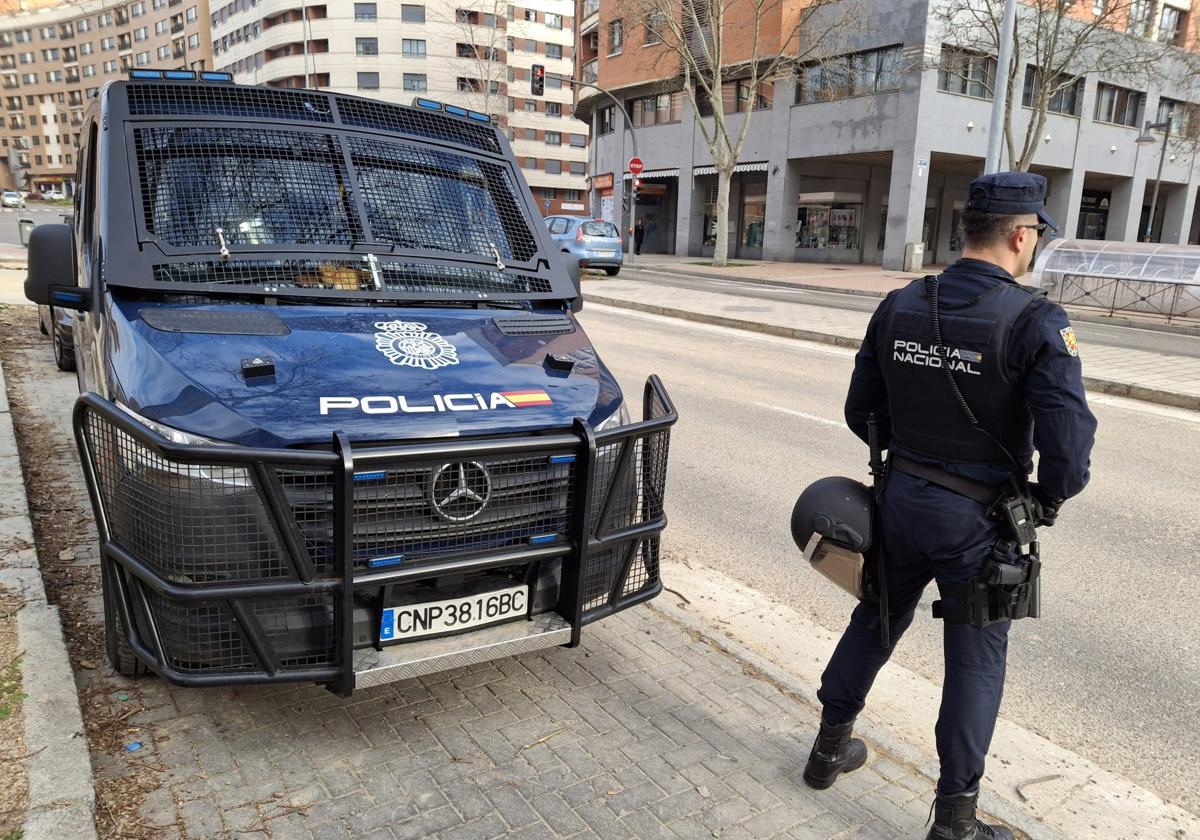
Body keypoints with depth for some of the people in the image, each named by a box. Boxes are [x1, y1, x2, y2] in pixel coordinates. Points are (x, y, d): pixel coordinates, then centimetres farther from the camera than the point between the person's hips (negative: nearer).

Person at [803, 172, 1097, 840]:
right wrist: (1050, 500, -4)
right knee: (977, 659, 11)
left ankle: (830, 748, 40)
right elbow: (1068, 440, -24)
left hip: (901, 500, 5)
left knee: (877, 621, 23)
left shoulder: (899, 307, -2)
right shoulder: (1035, 322, -17)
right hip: (978, 520, -5)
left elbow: (861, 413, 4)